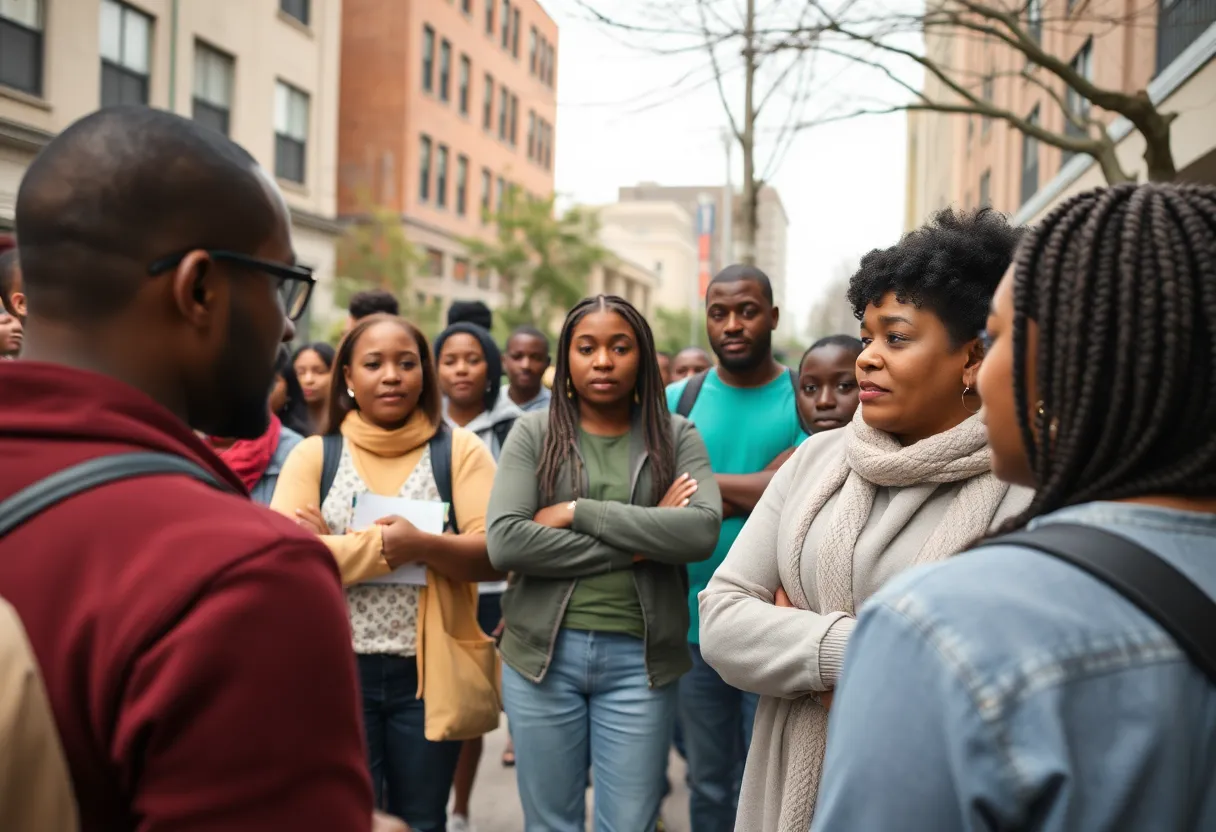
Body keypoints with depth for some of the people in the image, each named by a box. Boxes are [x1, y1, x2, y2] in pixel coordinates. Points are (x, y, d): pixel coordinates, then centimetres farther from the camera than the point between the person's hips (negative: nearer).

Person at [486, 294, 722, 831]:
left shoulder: (676, 436, 2)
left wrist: (580, 512, -16)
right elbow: (505, 542, -13)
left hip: (639, 657, 0)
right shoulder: (533, 433, 0)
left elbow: (702, 531, -15)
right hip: (543, 652, 0)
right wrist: (639, 542, -14)